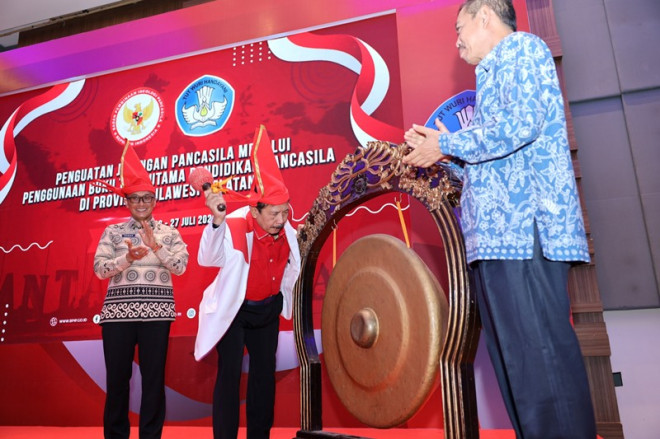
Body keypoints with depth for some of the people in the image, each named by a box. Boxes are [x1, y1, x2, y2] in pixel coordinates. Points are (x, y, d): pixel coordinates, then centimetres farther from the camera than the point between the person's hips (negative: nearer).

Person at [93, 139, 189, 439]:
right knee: (117, 375, 6)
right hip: (119, 309, 1)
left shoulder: (168, 232, 8)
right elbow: (100, 269, -1)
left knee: (154, 375, 4)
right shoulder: (113, 231, 9)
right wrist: (127, 259, -18)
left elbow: (180, 266, -3)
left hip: (156, 309, 0)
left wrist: (156, 247, -15)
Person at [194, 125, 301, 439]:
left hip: (268, 308, 5)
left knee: (264, 373, 12)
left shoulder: (287, 232, -13)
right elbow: (208, 259, -47)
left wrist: (281, 299, 12)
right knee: (229, 375, -3)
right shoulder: (235, 229, -29)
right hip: (233, 308, -5)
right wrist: (218, 220, -61)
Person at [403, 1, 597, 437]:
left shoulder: (521, 46, 4)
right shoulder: (498, 70, 30)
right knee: (514, 356, 9)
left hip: (524, 225, -10)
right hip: (496, 234, 10)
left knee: (540, 353, -10)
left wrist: (445, 144, -5)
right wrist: (440, 148, 19)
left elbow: (522, 123, -14)